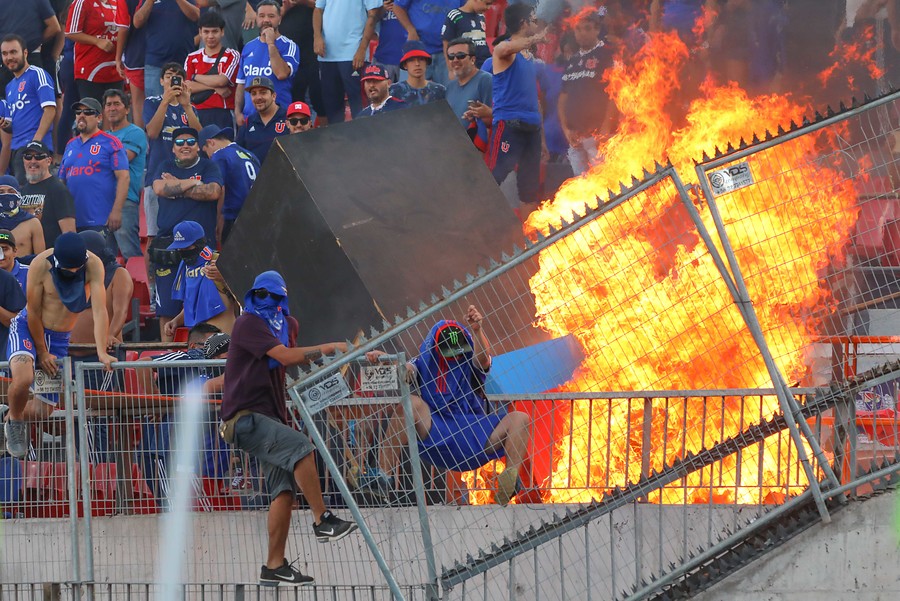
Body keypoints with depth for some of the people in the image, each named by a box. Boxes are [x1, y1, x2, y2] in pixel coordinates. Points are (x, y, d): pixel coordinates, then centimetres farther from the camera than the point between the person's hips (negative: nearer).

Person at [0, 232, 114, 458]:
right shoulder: (41, 264, -22)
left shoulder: (93, 265, -17)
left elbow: (100, 311, -20)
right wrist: (42, 353, -9)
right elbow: (33, 312, -13)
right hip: (28, 329, -3)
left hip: (60, 338, 3)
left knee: (44, 410, 2)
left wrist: (102, 352, -29)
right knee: (23, 378, -34)